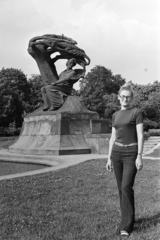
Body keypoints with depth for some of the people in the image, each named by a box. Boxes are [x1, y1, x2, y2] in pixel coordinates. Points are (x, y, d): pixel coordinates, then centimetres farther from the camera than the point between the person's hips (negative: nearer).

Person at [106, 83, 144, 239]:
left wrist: (139, 156, -17)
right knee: (121, 188, 8)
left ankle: (126, 227, -7)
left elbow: (140, 136, -10)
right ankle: (128, 219, 22)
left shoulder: (137, 112, -4)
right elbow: (113, 138, 13)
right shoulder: (115, 115, 12)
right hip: (117, 153, 6)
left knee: (126, 187, -14)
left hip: (131, 153, -5)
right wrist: (109, 158, 10)